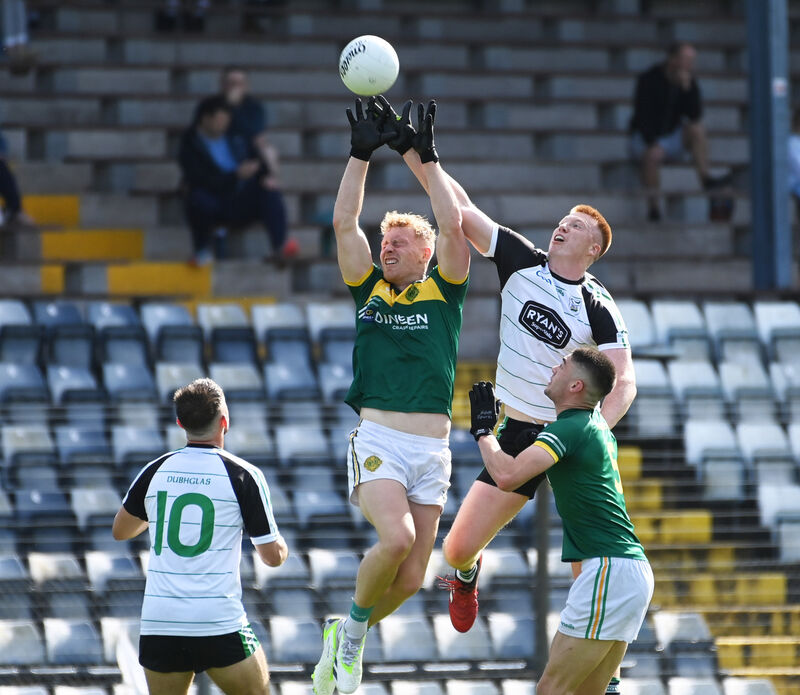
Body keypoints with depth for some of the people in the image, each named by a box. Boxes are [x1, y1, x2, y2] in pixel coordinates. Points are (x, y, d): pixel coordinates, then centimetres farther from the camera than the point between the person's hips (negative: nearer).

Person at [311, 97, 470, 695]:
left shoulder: (443, 291, 10)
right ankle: (353, 629, -1)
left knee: (411, 577, -2)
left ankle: (346, 637, 25)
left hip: (433, 449, 1)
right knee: (395, 538, -26)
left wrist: (427, 156, -2)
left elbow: (453, 224, -3)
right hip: (379, 439, -1)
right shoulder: (370, 289, 13)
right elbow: (344, 222, 4)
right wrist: (362, 154, 0)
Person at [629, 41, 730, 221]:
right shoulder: (649, 80, -16)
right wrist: (652, 145, -29)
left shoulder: (688, 81, -4)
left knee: (697, 127, -23)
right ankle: (653, 205, -26)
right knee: (653, 155, -37)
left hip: (673, 137, 4)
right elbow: (643, 117, -19)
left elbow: (695, 115, -14)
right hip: (645, 139, -4)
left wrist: (688, 88, -27)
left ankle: (705, 177, -29)